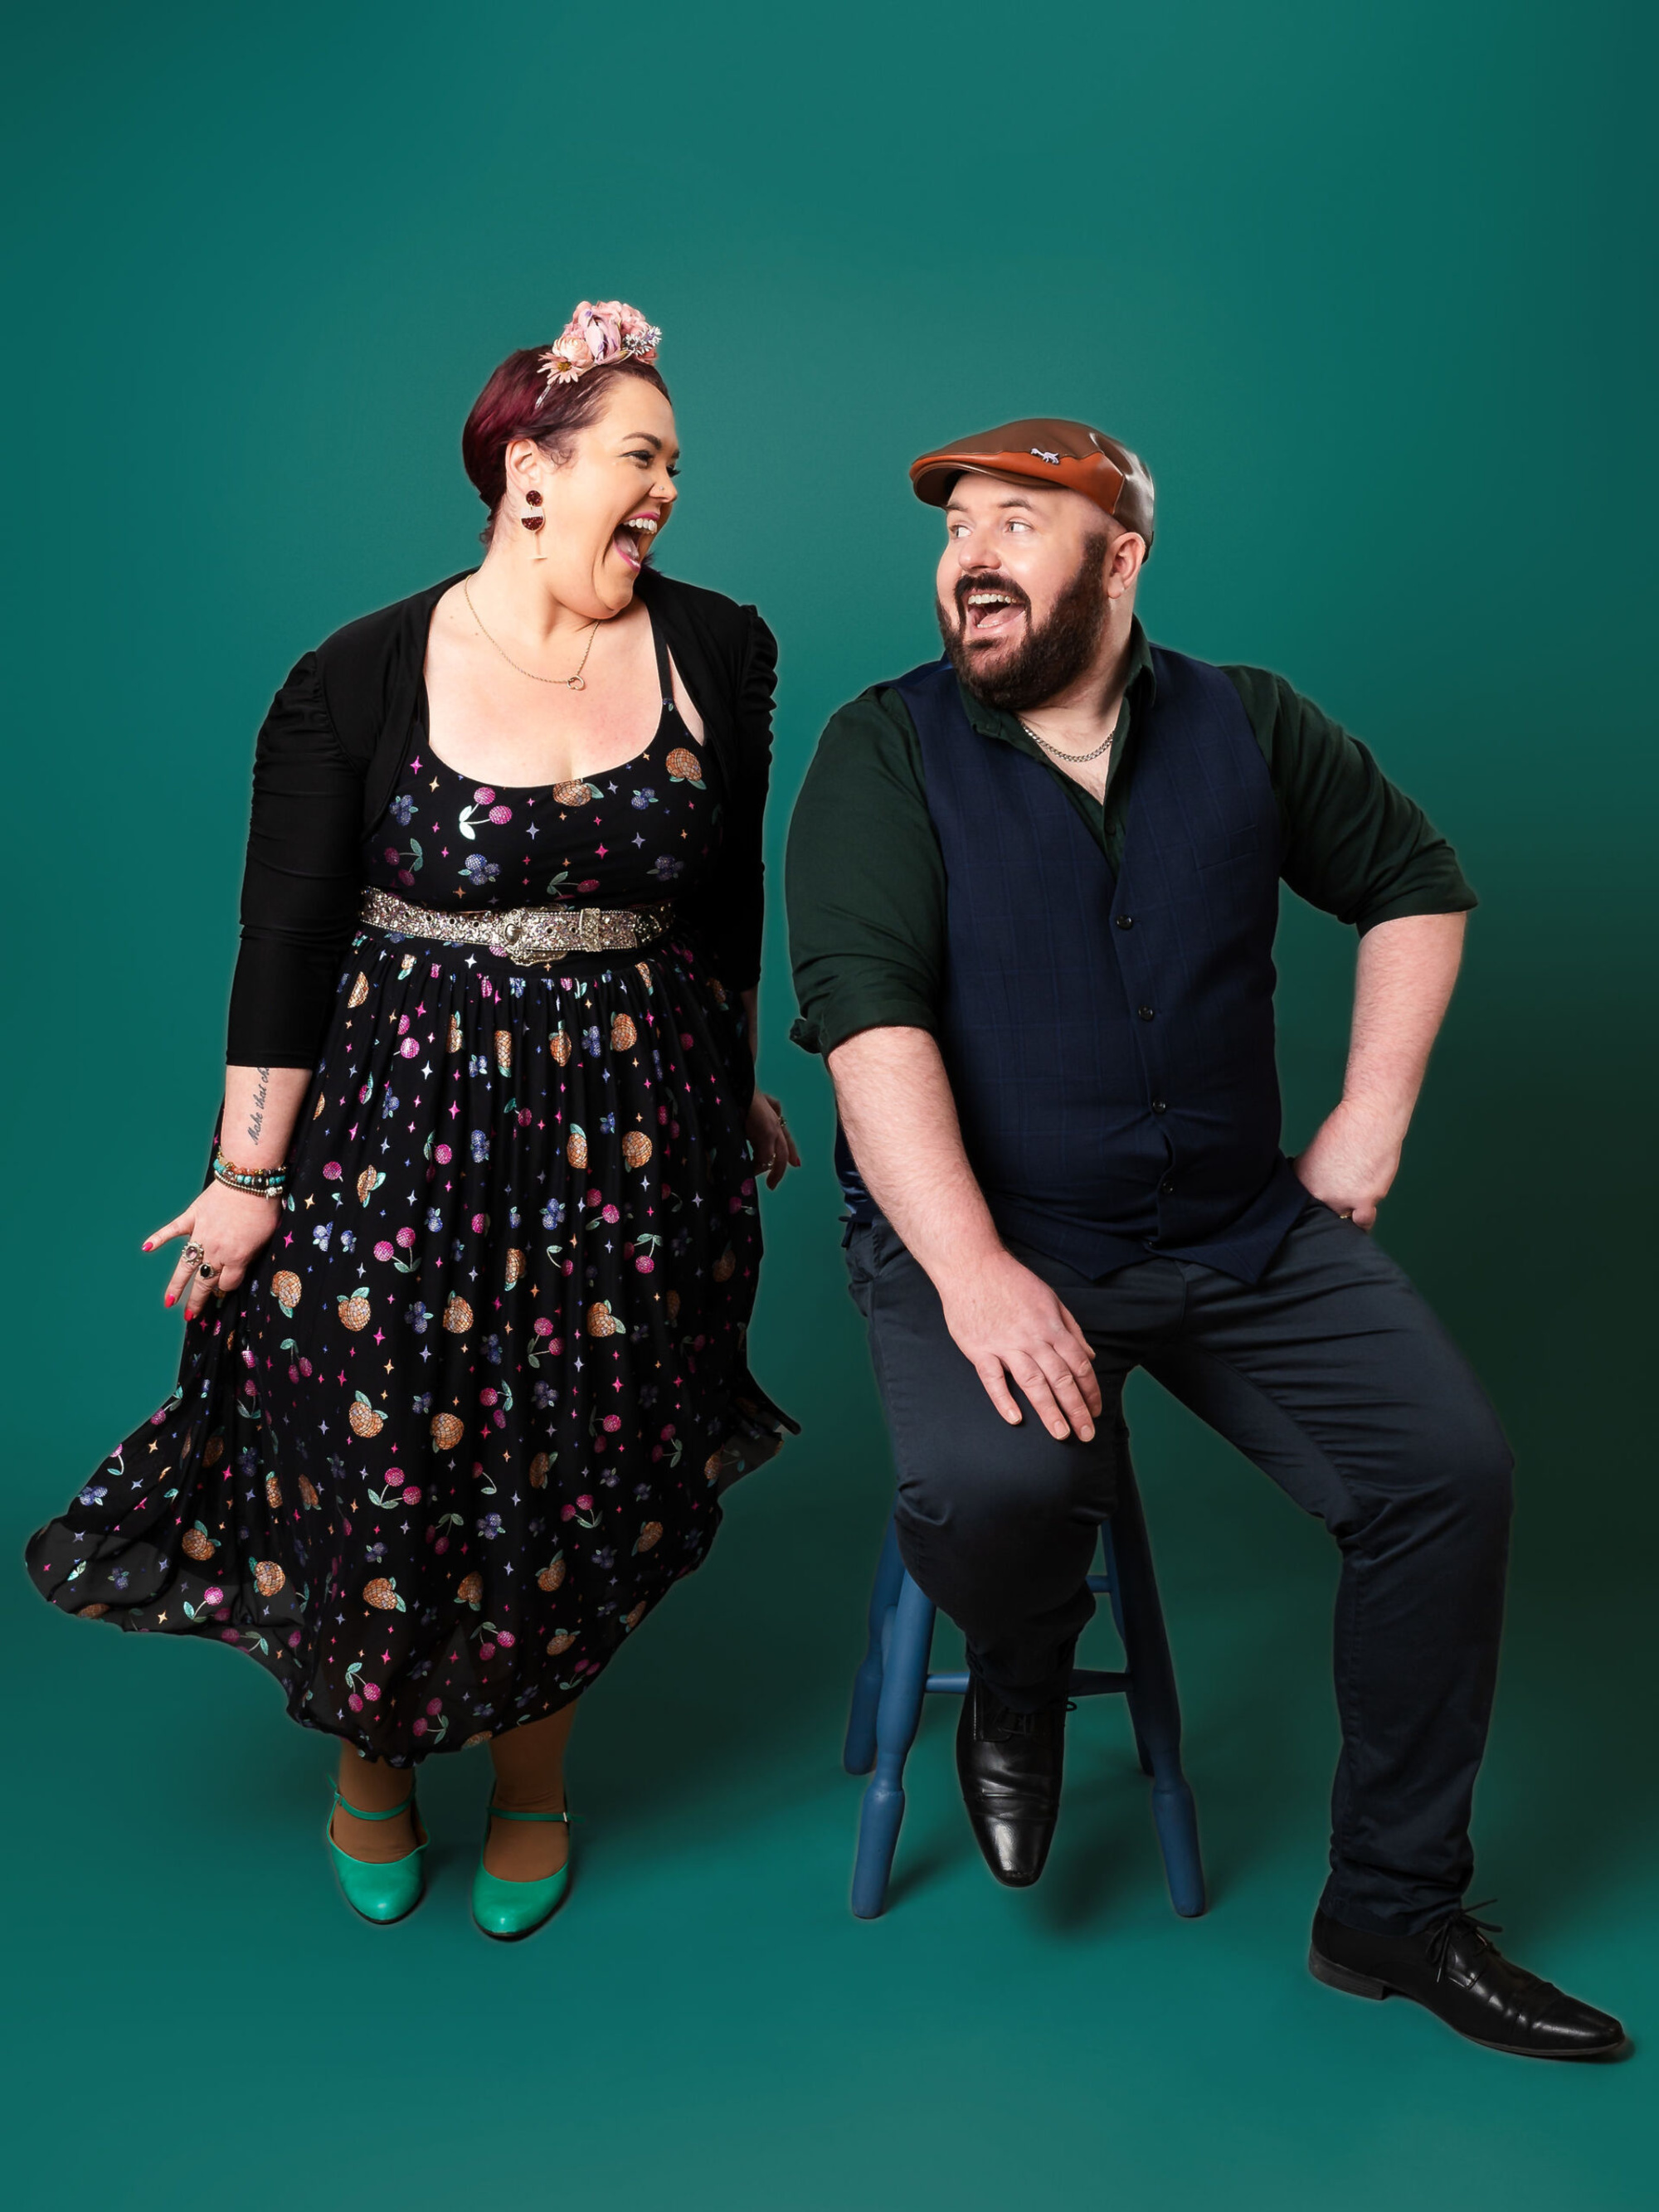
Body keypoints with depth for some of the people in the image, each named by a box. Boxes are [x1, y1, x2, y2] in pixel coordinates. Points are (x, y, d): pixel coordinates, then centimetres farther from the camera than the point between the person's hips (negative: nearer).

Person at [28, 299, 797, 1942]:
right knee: (377, 1453, 3)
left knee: (581, 1470, 8)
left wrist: (737, 1092, 17)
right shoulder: (360, 681, -7)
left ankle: (533, 1775, 35)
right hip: (400, 1118, -2)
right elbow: (285, 939, -6)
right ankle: (369, 1753, 35)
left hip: (629, 1127, 2)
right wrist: (249, 1174, -6)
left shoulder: (717, 650, 1)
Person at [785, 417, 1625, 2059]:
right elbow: (869, 1014, -17)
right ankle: (1017, 1682, 9)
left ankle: (1392, 1910, 9)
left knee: (1450, 1468, -11)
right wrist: (972, 1272, -29)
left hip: (1239, 1232, 4)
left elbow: (1416, 883, 18)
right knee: (986, 1489, -32)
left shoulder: (1245, 725, 6)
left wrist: (1370, 1123, 7)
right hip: (982, 1231, -3)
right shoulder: (887, 750, -5)